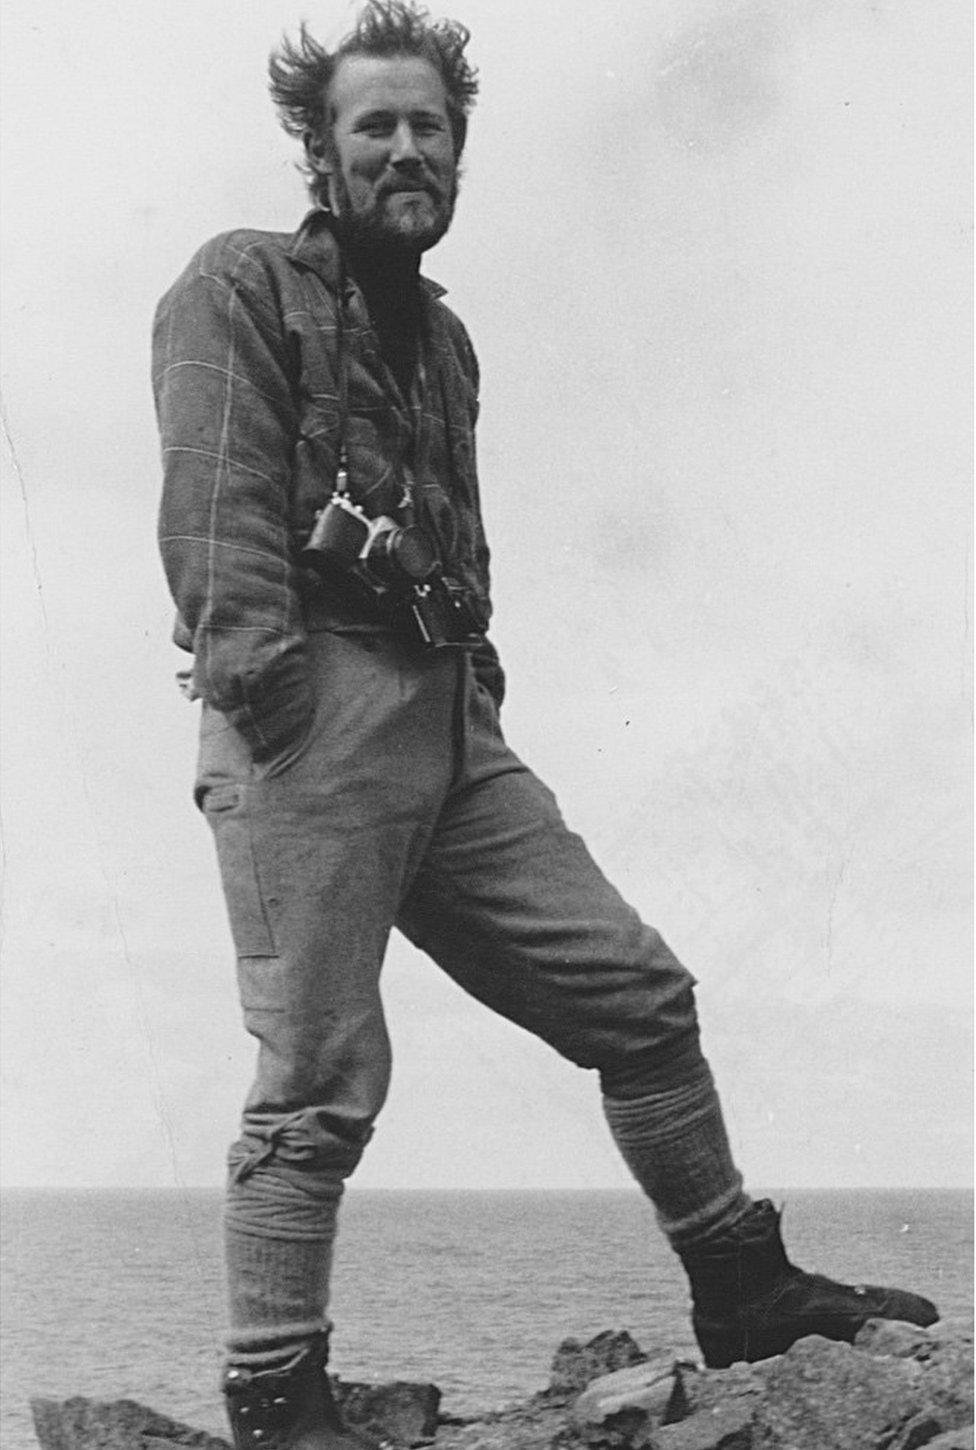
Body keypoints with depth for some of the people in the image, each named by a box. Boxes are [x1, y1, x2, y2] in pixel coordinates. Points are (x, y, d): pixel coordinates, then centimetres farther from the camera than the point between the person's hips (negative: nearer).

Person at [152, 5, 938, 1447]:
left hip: (452, 731, 8)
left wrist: (479, 674, 17)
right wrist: (262, 682, -22)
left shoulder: (442, 337, 26)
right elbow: (214, 505, -11)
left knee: (637, 992, 6)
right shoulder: (243, 286, 2)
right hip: (312, 727, -8)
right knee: (322, 1079, -9)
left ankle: (744, 1289, 18)